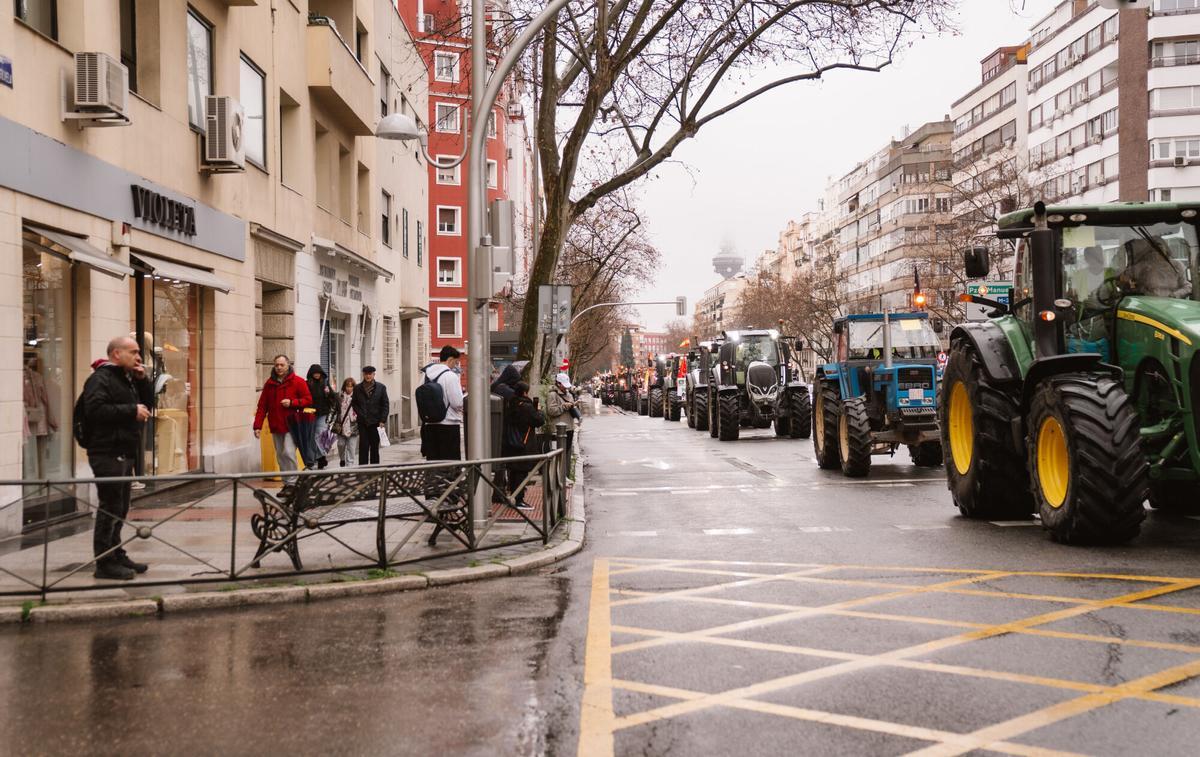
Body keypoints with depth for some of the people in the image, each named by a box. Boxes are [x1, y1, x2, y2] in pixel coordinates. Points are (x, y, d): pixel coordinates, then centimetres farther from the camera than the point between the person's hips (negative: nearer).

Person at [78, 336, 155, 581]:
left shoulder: (128, 379, 20)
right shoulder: (100, 379, -11)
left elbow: (148, 404, 21)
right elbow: (96, 409, -25)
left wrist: (143, 381, 6)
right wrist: (131, 411, -23)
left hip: (124, 453, 10)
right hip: (107, 453, -10)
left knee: (120, 507, 16)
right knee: (111, 507, -9)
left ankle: (116, 554, 26)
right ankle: (105, 563, -4)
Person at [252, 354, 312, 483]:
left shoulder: (298, 382, -2)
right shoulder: (269, 383, 9)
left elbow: (308, 400, -3)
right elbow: (262, 406, 8)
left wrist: (292, 402, -17)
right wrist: (257, 425, 0)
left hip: (291, 425, -5)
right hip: (275, 426, 5)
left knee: (288, 452, -17)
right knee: (280, 456, 9)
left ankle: (291, 482, -9)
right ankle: (286, 483, 17)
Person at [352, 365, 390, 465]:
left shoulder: (381, 388, 3)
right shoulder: (358, 388, 6)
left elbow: (386, 405, 2)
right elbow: (353, 403, 15)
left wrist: (382, 420, -5)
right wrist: (359, 412, -2)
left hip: (375, 422, 0)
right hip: (362, 422, 0)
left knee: (374, 447, 6)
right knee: (363, 446, -5)